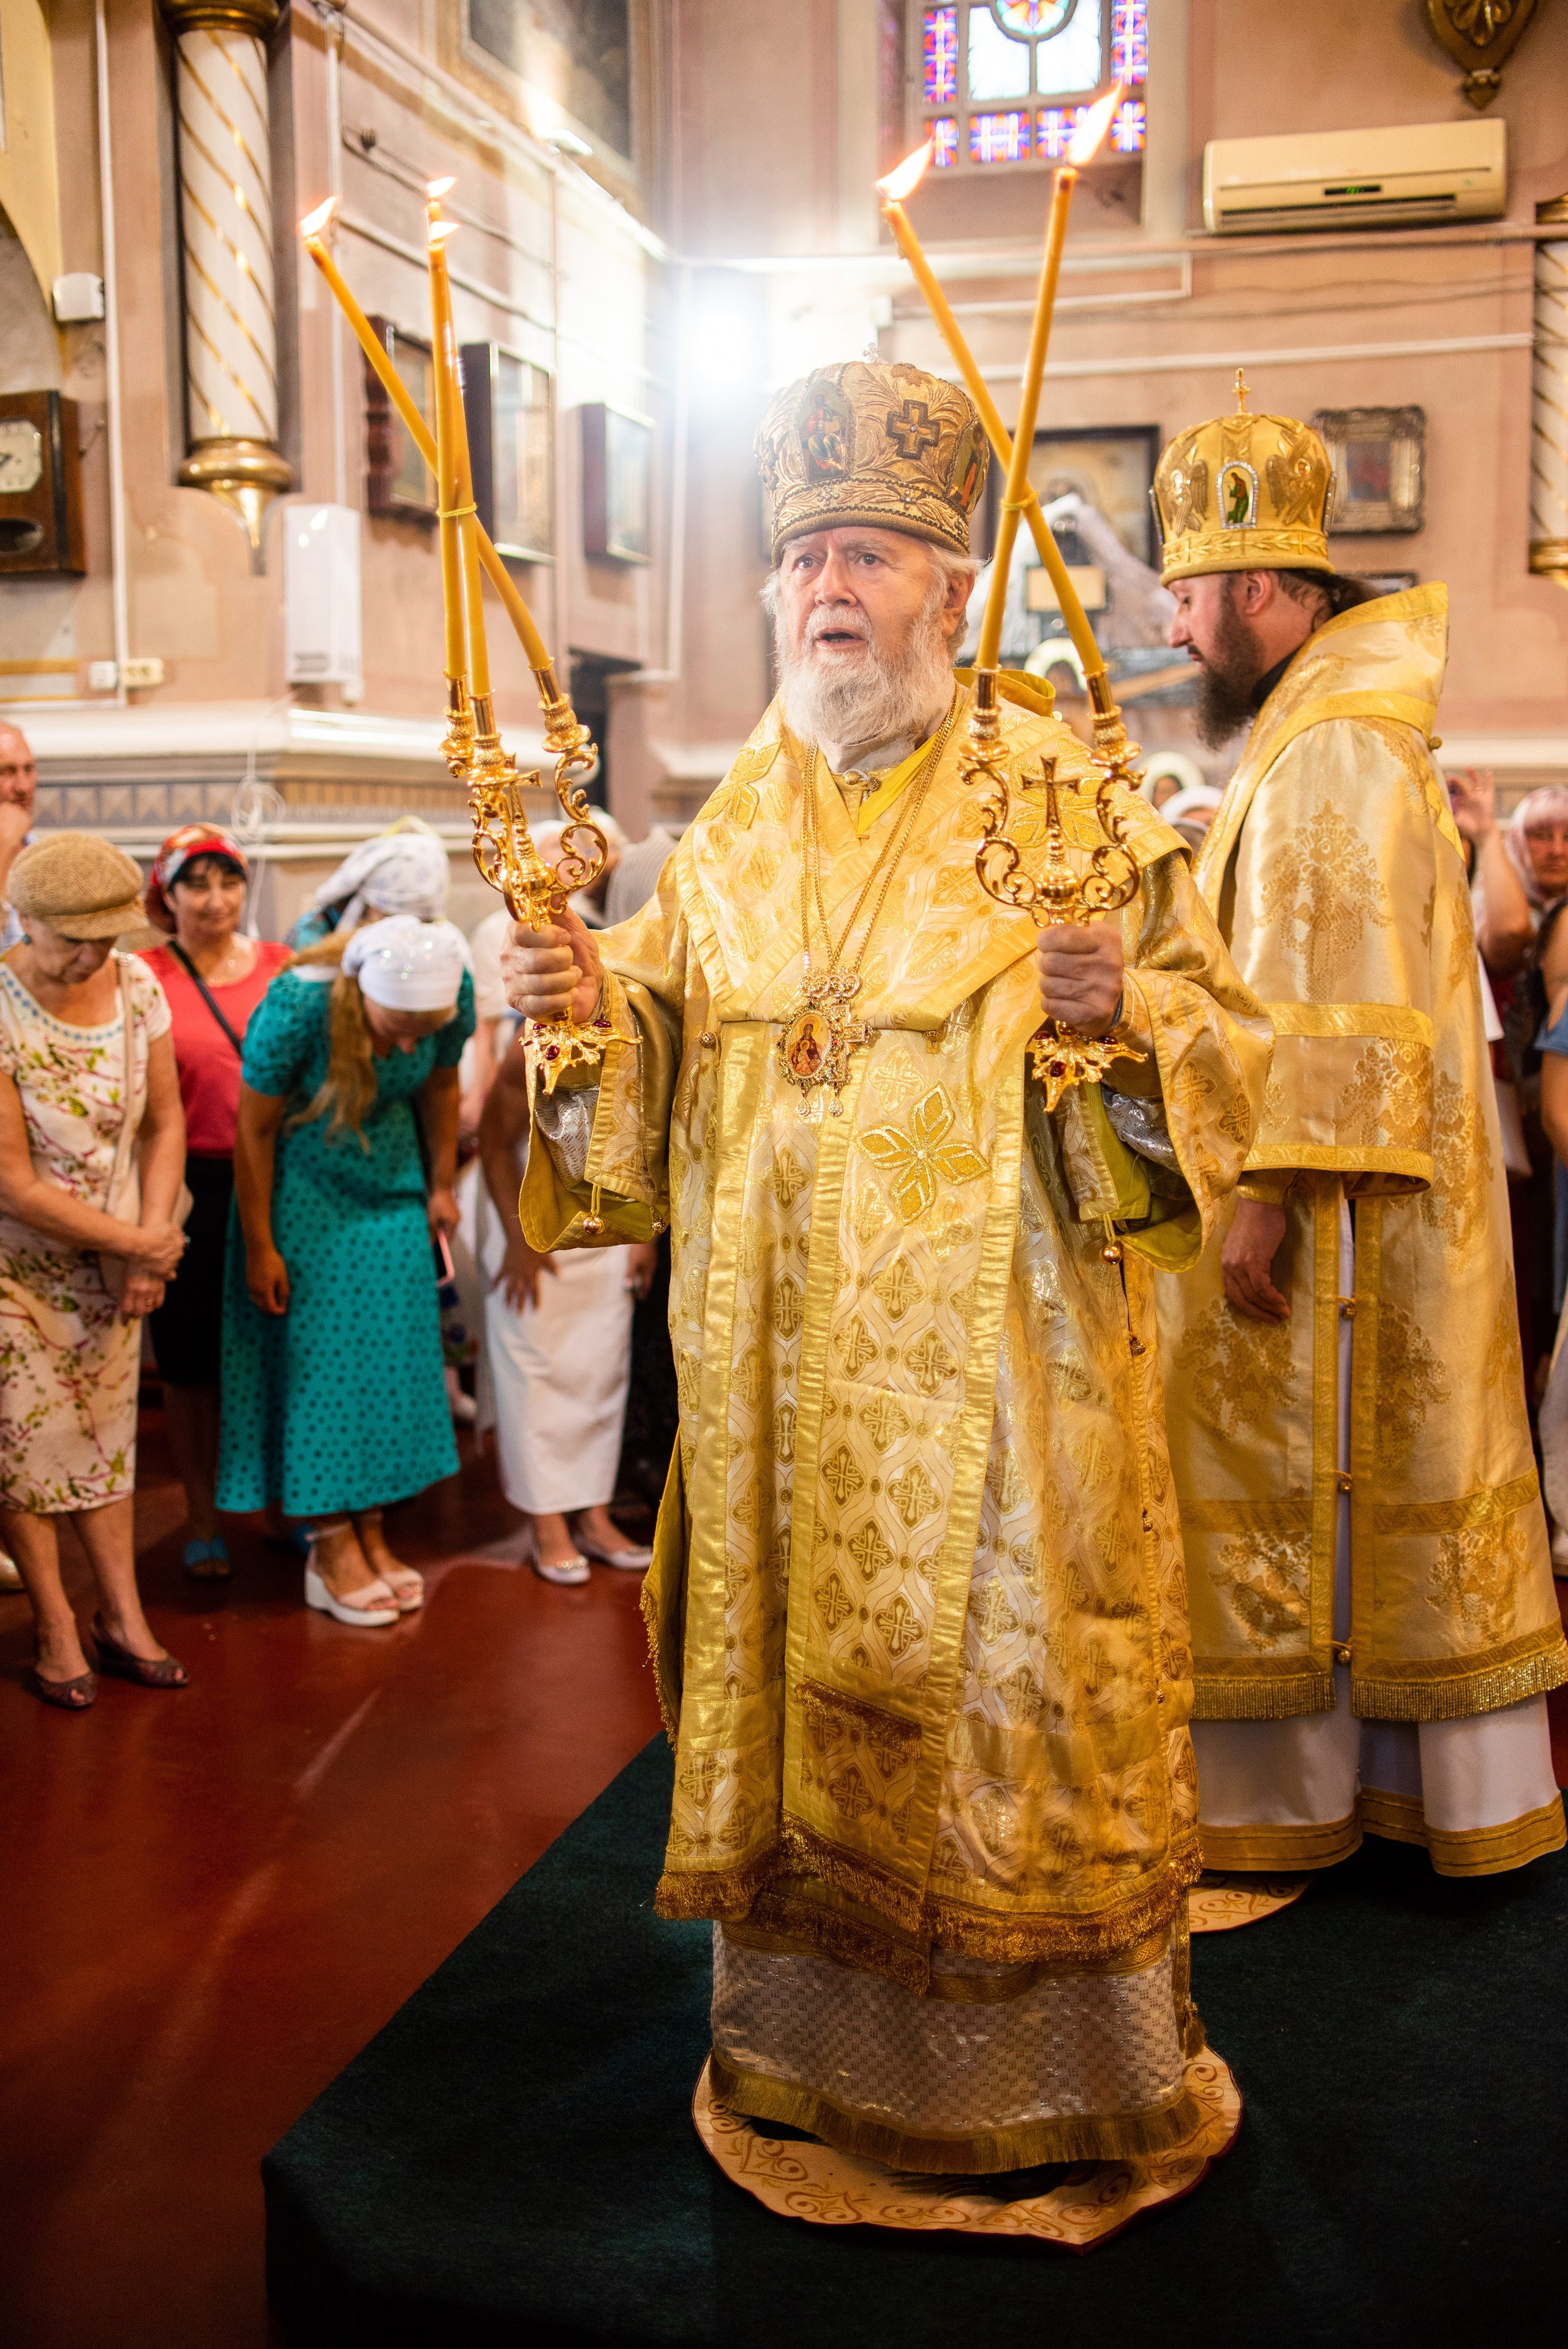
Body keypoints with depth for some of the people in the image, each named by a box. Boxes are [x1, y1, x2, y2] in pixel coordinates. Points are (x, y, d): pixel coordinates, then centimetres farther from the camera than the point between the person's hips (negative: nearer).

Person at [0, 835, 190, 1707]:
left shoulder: (136, 982, -7)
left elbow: (165, 1120, 1)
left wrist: (150, 1240, -10)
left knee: (108, 1432, 12)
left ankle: (123, 1617, 23)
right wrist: (139, 1245, -15)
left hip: (114, 1257, 5)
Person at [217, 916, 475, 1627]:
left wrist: (441, 1186, 9)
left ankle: (371, 1534, 17)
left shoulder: (453, 996, -20)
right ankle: (331, 1550, 7)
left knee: (393, 1359, 5)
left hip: (392, 1182, 4)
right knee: (317, 1359, -3)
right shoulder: (297, 1006, -31)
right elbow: (254, 1129, -18)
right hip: (304, 1189, -4)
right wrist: (259, 1247, -12)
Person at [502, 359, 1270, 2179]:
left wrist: (1129, 1012, -26)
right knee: (794, 1684, 13)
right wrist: (588, 1008, -7)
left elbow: (1225, 1051, -4)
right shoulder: (732, 833, 10)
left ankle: (1050, 2062, 25)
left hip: (996, 1363, -4)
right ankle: (814, 2031, 33)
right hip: (784, 1383, 4)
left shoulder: (1065, 797, -3)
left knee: (1008, 1681, 4)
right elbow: (649, 1071, 14)